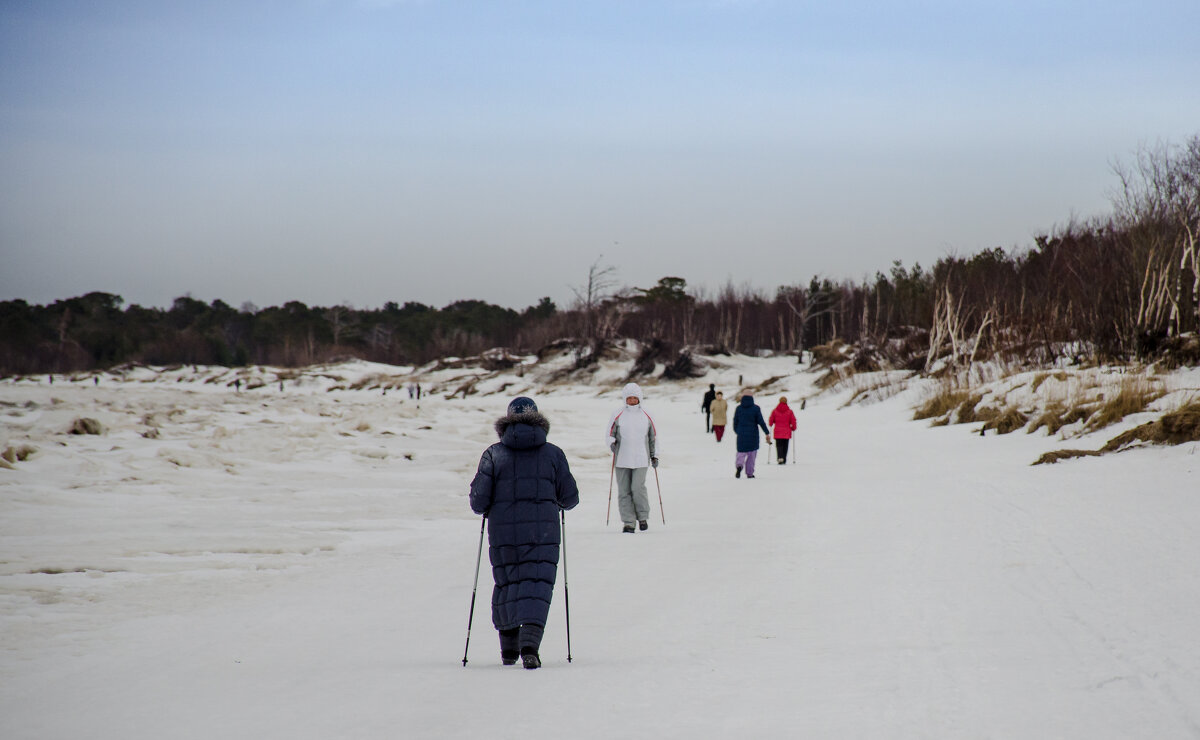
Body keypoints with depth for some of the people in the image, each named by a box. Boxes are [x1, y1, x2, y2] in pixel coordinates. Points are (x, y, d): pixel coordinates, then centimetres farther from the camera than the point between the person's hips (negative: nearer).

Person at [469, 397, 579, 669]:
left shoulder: (493, 454, 1)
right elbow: (570, 498, 5)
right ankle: (529, 643, -25)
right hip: (543, 533, -1)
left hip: (502, 534, 1)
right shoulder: (553, 453, 3)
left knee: (506, 586, 16)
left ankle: (509, 648, 26)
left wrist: (488, 509, 18)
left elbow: (478, 500, -4)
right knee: (537, 587, -3)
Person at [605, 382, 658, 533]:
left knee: (638, 488, -13)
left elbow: (653, 437, 18)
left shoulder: (646, 416, 9)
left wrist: (654, 456, 15)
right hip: (621, 460, 0)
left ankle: (643, 517, 6)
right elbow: (610, 434, 9)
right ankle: (628, 522, 5)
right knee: (624, 491, -1)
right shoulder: (617, 415, 4)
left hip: (641, 459, 0)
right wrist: (612, 444, -12)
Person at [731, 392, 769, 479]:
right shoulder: (756, 409, -5)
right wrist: (767, 432, 1)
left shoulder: (739, 408, 0)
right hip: (753, 435, -1)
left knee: (741, 453, 8)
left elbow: (735, 422, 6)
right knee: (752, 454, 9)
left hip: (741, 435, 1)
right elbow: (761, 422, -6)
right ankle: (749, 473, 10)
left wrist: (736, 431, 23)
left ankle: (739, 465, -23)